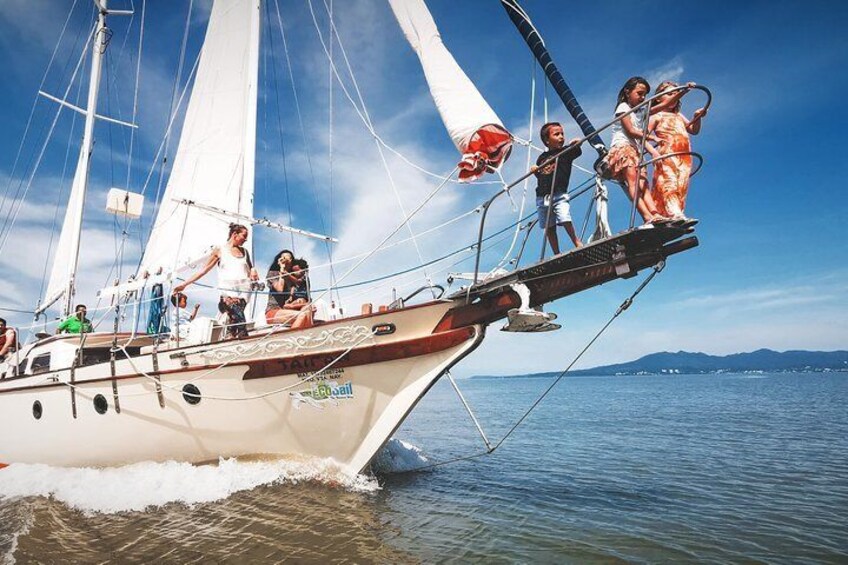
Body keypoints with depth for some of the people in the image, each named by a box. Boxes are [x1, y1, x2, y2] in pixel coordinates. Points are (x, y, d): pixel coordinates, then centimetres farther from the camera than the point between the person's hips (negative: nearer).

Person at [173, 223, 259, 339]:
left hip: (244, 290, 3)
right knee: (240, 320, -23)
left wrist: (253, 272, 5)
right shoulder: (220, 250, 11)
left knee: (233, 319, -13)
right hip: (228, 290, -3)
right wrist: (184, 284, 9)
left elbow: (250, 269, 31)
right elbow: (204, 269, 12)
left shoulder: (244, 252, 21)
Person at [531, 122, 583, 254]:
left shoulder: (566, 152, 4)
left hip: (559, 194, -3)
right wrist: (535, 171, 0)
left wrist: (575, 144, -34)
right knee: (549, 228, 4)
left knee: (565, 220, -21)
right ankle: (557, 255, 12)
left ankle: (577, 242, -1)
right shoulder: (542, 157, 12)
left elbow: (578, 152, -14)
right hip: (542, 197, 4)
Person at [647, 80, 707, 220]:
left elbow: (694, 130, 28)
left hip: (684, 158, 6)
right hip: (666, 156, -6)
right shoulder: (657, 116, 10)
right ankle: (675, 214, -38)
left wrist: (697, 117, 9)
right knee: (669, 184, -22)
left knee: (681, 187, -6)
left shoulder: (679, 116, 28)